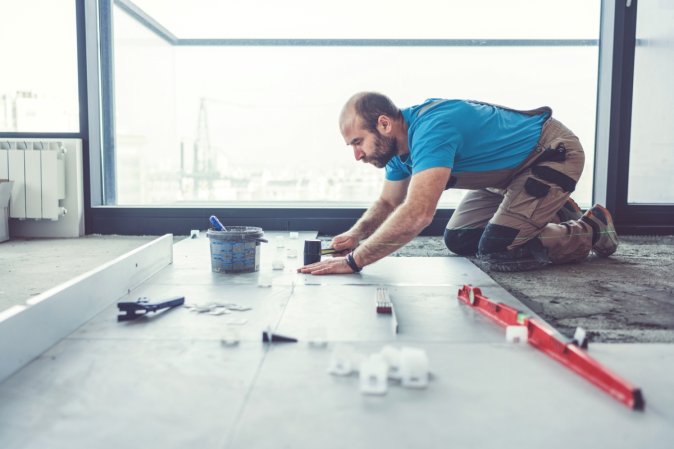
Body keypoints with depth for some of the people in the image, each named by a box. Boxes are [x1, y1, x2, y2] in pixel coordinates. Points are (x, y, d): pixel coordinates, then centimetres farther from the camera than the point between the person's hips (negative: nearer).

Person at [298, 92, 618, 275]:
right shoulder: (399, 140, -5)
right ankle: (554, 214, 23)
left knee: (494, 254, -18)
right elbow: (387, 203, 7)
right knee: (457, 240, 8)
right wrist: (356, 234, -14)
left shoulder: (431, 129, -35)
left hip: (554, 154, -9)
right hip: (513, 170, 9)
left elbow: (416, 215, -46)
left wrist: (353, 261, -41)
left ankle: (590, 230, 4)